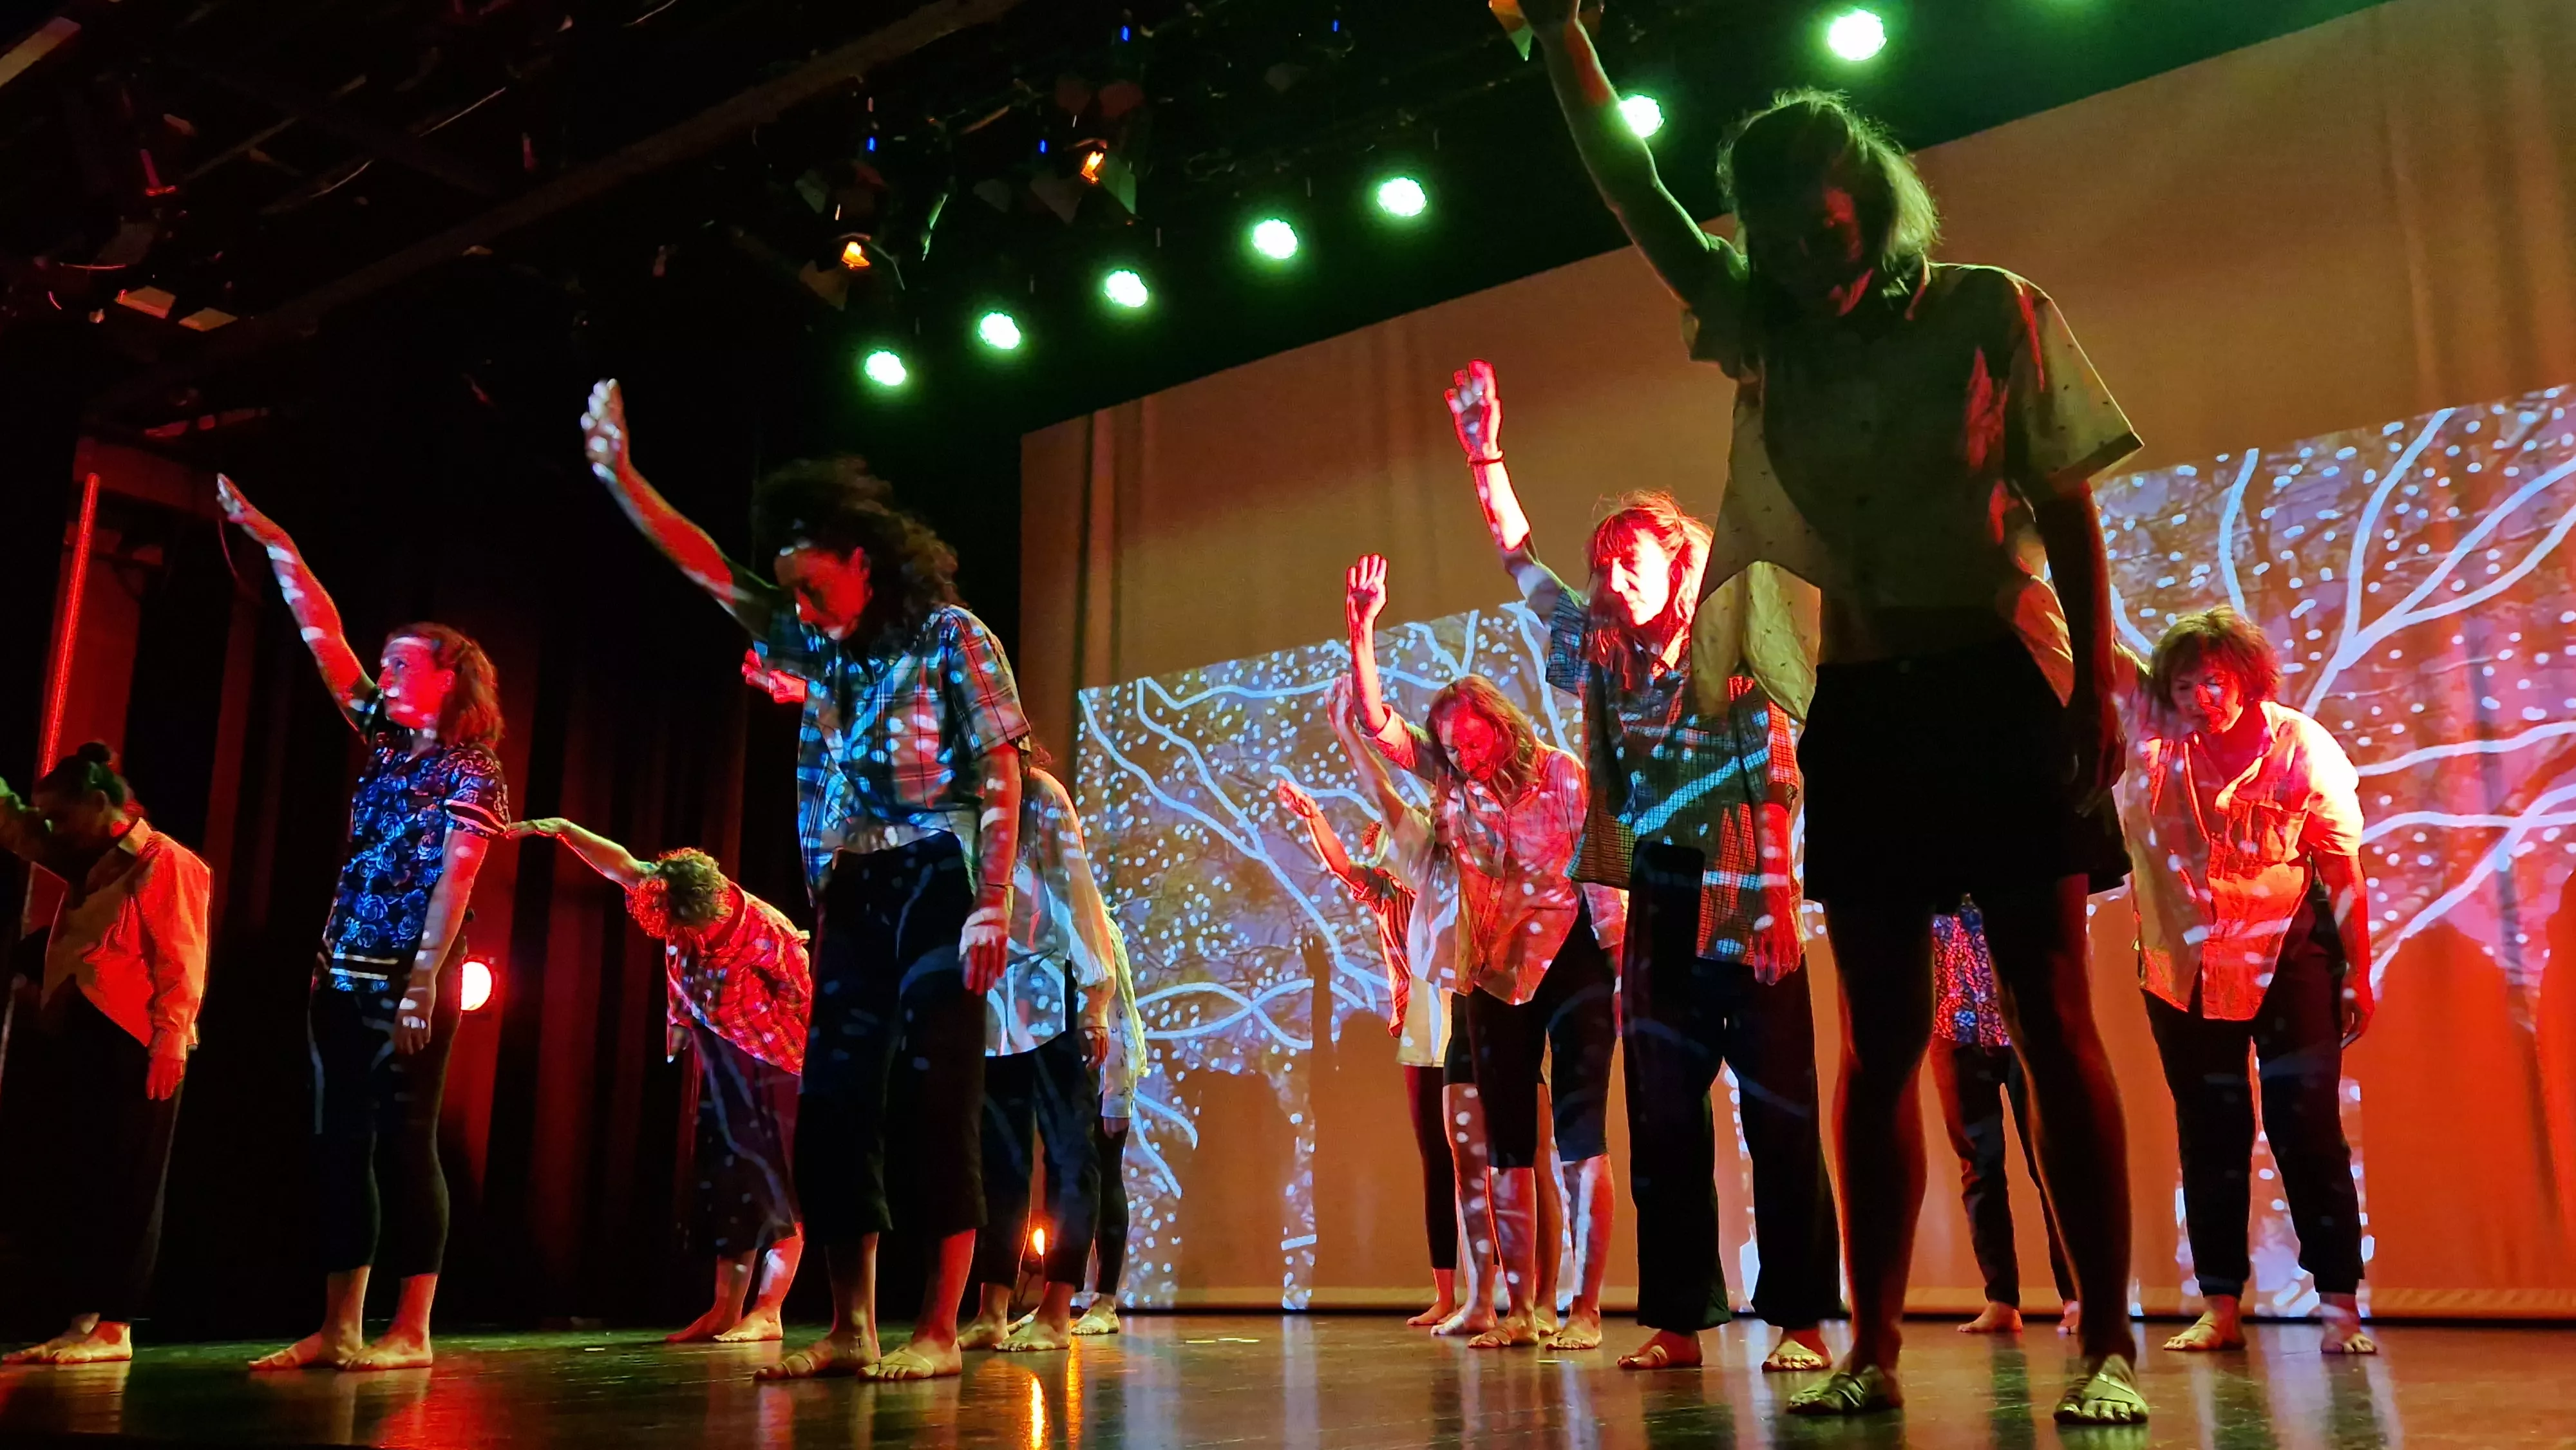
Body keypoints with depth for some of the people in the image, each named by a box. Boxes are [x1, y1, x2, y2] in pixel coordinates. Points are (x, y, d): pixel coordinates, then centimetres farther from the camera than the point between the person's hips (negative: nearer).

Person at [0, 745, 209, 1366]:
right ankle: (85, 1320, 13)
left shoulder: (166, 862, -5)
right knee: (73, 1184, 7)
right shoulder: (90, 868, 19)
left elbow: (181, 961, -13)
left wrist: (171, 1037, -21)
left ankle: (114, 1327, -1)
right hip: (78, 1038, 9)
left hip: (133, 1043, -9)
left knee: (126, 1185, -4)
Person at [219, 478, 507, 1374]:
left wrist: (424, 981, -22)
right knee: (341, 1145, 6)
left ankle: (411, 1335, 0)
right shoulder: (385, 739, 14)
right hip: (343, 973, 7)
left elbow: (453, 880, -14)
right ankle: (338, 1330, 11)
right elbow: (321, 633, 16)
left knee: (404, 1145, -6)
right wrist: (269, 539, 16)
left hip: (412, 979, -7)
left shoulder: (470, 769, -5)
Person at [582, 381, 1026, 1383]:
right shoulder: (817, 647, 17)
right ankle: (850, 1330, 9)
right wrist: (617, 471, 11)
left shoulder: (948, 636, -2)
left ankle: (937, 1330, -3)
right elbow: (704, 565, 17)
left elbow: (999, 774, -9)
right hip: (848, 896, 7)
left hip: (935, 882, -7)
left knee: (941, 1101, -7)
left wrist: (993, 903, -18)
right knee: (833, 1101, 3)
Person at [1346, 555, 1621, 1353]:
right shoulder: (1451, 787, 3)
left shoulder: (1559, 775, -9)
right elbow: (1376, 720, -1)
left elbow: (1601, 873, -11)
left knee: (1580, 1138, -5)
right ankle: (1519, 1310, 14)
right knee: (1507, 1146, 7)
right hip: (1496, 978, 5)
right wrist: (1362, 632, -12)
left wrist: (1623, 969, -17)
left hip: (1571, 966, -5)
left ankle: (1585, 1310, -1)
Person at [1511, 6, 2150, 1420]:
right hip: (1862, 713, 4)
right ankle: (1874, 1347, 10)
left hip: (2001, 693, -3)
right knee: (1881, 1038, 5)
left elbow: (2067, 509, -2)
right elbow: (1631, 189, 4)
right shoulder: (1764, 335, 8)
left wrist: (2096, 690, -10)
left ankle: (2106, 1345, 4)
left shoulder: (1989, 309, 0)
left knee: (2052, 1021, -3)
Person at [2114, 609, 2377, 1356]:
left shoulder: (2300, 745, -10)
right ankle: (2220, 1307, 13)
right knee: (2209, 1133, 7)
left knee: (2308, 1127, -3)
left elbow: (2343, 869, -6)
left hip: (2286, 956, -2)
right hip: (2185, 964, 3)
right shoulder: (2153, 731, -5)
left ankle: (2340, 1307, 5)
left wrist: (2359, 975, -4)